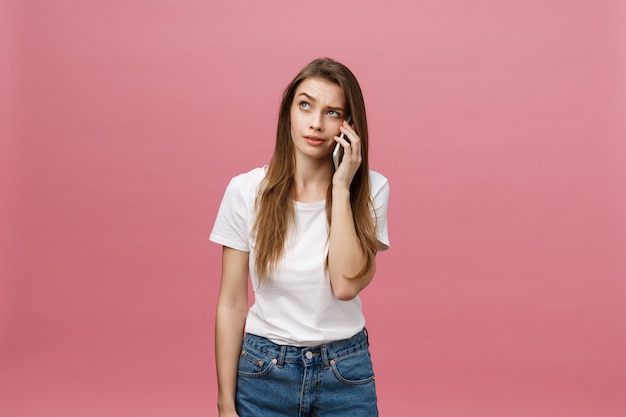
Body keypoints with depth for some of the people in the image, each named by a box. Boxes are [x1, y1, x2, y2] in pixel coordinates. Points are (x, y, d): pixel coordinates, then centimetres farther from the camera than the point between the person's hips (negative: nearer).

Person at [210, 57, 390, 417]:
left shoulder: (370, 189, -9)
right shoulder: (246, 191, -8)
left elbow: (346, 284, -21)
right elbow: (232, 303, -5)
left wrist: (342, 187, -20)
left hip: (346, 374, 0)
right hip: (264, 372, 0)